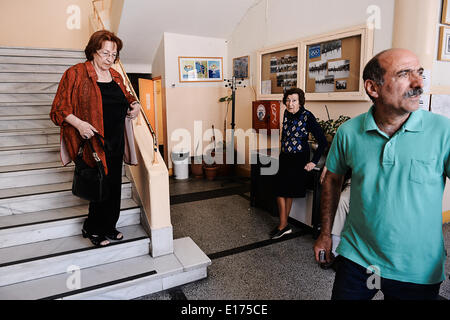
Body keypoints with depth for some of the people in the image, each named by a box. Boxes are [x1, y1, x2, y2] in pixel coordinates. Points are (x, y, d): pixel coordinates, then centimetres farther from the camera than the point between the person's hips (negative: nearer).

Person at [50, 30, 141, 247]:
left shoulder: (116, 76, 13)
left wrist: (135, 105, 8)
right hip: (93, 142, -6)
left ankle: (108, 227, 30)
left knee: (114, 186, 11)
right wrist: (78, 123, -22)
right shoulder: (76, 74, -5)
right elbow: (60, 108, -6)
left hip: (116, 143, 6)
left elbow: (126, 98, 30)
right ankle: (93, 230, 23)